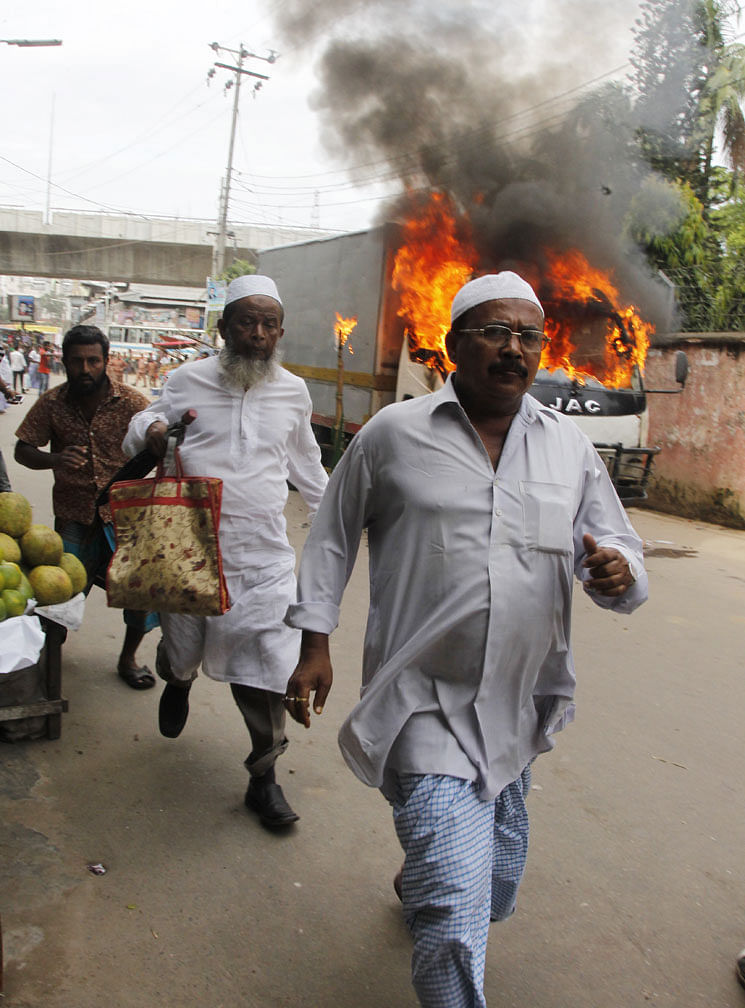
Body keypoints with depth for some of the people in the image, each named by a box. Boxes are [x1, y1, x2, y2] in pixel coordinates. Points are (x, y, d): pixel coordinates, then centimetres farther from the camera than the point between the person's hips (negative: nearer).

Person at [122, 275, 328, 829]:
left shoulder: (293, 391, 10)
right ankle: (178, 683, 55)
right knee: (181, 646, 17)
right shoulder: (189, 379, 3)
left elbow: (305, 462, 24)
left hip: (264, 554, 1)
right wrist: (149, 430, -12)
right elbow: (145, 423, 13)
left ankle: (264, 777, 11)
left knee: (268, 664, -6)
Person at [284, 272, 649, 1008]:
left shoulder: (569, 447, 4)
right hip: (429, 709, -5)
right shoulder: (392, 435, -4)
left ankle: (418, 887, 58)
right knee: (458, 923, -13)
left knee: (494, 890, 26)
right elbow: (331, 538, 6)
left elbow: (618, 550, 8)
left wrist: (619, 571, -16)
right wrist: (314, 643, 2)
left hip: (520, 712, 5)